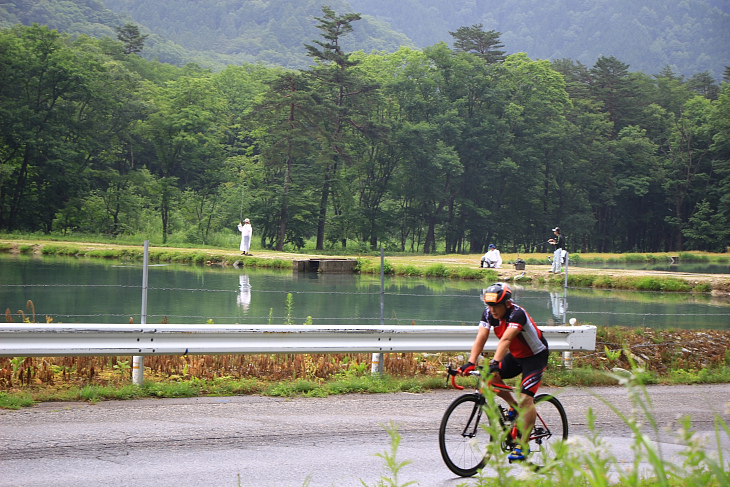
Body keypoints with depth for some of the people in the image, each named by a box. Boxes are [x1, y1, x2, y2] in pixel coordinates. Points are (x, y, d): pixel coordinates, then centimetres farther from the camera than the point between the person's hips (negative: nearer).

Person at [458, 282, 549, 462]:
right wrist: (470, 363, -32)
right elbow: (481, 338, -19)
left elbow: (505, 340, -44)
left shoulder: (517, 314, -32)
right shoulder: (489, 313, -13)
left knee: (526, 398, -18)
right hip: (516, 355, 7)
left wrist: (494, 363, -55)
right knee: (490, 378, -11)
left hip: (535, 356, -7)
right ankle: (514, 407, 13)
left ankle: (523, 446, -12)